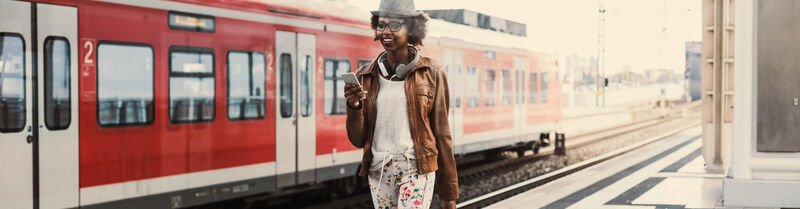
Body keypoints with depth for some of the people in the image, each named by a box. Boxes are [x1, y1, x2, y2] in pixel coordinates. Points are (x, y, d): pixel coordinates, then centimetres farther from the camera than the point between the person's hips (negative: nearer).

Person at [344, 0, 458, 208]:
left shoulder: (431, 74, 1)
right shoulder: (365, 76, 7)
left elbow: (441, 134, 3)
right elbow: (358, 139, 7)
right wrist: (353, 106, -13)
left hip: (416, 169, -3)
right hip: (379, 172, 3)